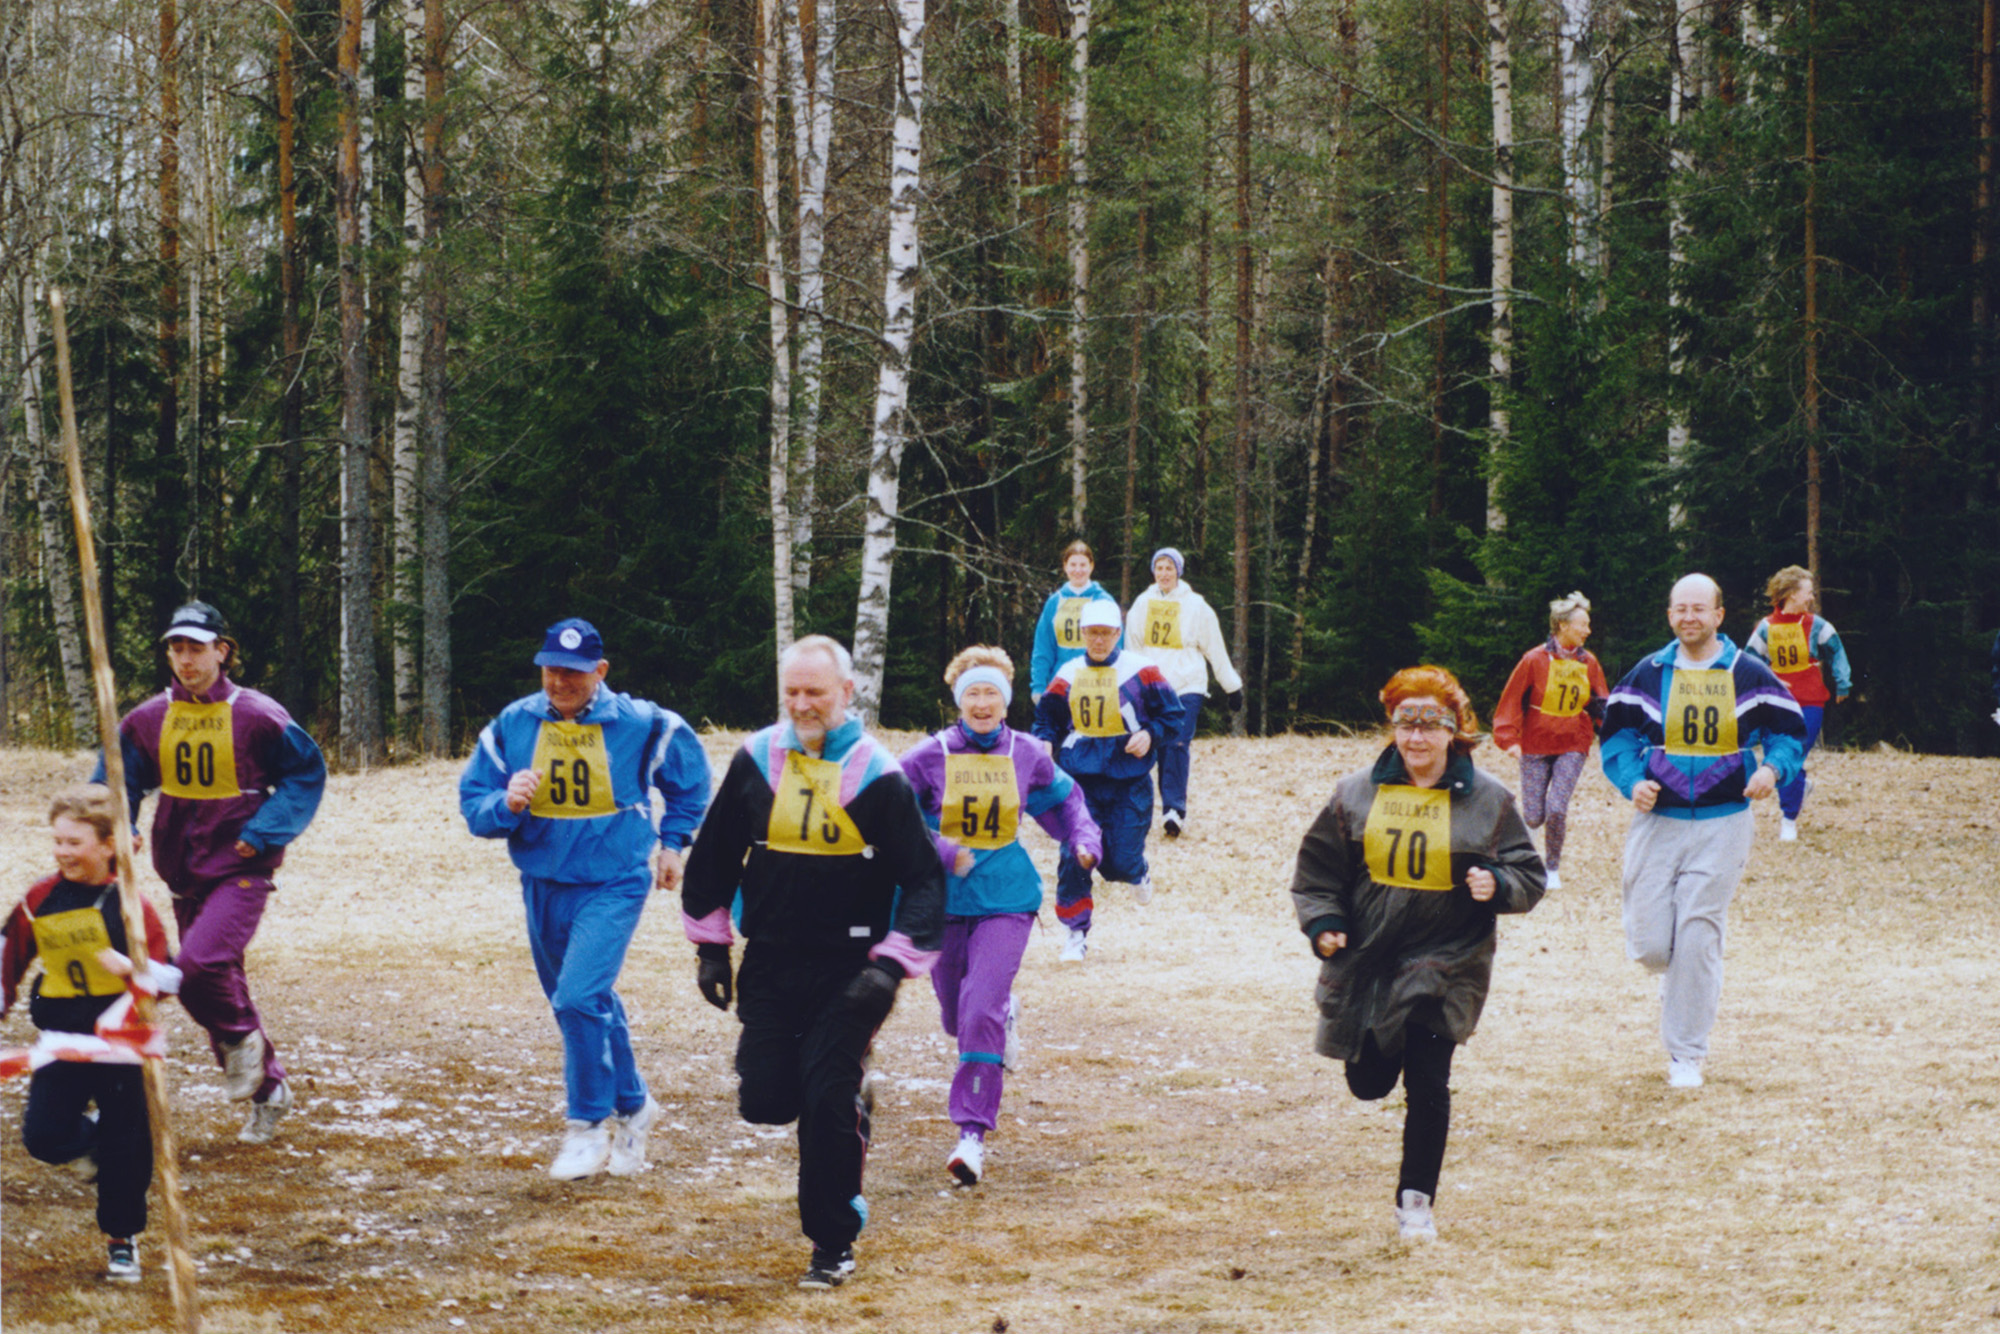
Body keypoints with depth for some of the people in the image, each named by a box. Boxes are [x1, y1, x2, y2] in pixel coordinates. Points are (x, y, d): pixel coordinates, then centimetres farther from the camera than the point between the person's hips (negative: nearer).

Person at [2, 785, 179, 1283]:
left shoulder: (130, 906, -10)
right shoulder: (40, 899, -1)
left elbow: (168, 976, -10)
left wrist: (132, 969, -29)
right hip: (63, 1042, 3)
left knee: (127, 1144, 3)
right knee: (43, 1137, -9)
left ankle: (121, 1239, 23)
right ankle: (90, 1137, 27)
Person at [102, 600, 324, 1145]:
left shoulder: (257, 716, -9)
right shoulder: (148, 720, 2)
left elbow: (307, 773, -1)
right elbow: (118, 780, 14)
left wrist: (263, 833, -11)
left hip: (241, 869, -6)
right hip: (184, 871, 6)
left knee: (200, 962, -26)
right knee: (218, 981, 12)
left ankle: (241, 1038, 4)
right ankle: (268, 1092, 28)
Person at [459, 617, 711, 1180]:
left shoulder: (641, 726, -9)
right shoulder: (511, 727, -4)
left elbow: (691, 777, 11)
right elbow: (472, 804, -2)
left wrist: (672, 842, 11)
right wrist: (507, 805, -23)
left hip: (613, 885, -4)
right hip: (543, 886, 4)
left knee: (579, 998, -19)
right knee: (590, 1006, 16)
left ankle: (590, 1126, -5)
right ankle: (632, 1105, 36)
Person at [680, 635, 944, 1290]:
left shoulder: (878, 776, -8)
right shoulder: (756, 762, 2)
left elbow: (924, 879, -5)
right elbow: (713, 856, 15)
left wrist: (893, 965, -15)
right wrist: (710, 944, 12)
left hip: (848, 968, -4)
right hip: (769, 963, 4)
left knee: (828, 1103, -10)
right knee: (765, 1101, -2)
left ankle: (834, 1244, 5)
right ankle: (850, 1114, 31)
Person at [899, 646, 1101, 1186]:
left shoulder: (1027, 755, 1)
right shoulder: (931, 756, -5)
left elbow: (1064, 798, 19)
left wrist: (1084, 841, 4)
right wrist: (941, 852, -18)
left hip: (1005, 902, -1)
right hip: (945, 900, 2)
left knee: (981, 1012, -17)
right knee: (957, 1016, 16)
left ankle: (973, 1133, -16)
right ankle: (1005, 1014, 53)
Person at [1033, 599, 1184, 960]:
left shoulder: (1140, 670, -2)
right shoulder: (1069, 674, 7)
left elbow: (1172, 714, 2)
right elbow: (1048, 718, 17)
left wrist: (1150, 734, -16)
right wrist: (1045, 743, -4)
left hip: (1129, 782, -2)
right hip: (1080, 778, 2)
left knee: (1120, 862, -4)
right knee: (1074, 856, -10)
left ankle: (1138, 873, 35)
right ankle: (1075, 934, 3)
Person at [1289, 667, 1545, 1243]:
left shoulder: (1487, 800, 0)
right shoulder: (1356, 794, 4)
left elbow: (1530, 876, 4)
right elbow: (1317, 869, 11)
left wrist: (1497, 886, -17)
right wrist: (1323, 923, -4)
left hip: (1446, 961, -2)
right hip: (1365, 959, 2)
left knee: (1427, 1083, -10)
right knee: (1368, 1083, 10)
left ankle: (1416, 1201, 2)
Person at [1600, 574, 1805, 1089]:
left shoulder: (1748, 675, 1)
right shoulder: (1648, 674, 5)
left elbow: (1789, 732, 8)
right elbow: (1616, 734, 11)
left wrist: (1773, 768, -13)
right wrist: (1632, 781, -8)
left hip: (1722, 825, -2)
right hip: (1657, 821, 2)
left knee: (1697, 942, -5)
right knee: (1649, 945, -3)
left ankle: (1686, 1054, 7)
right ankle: (1681, 982, 35)